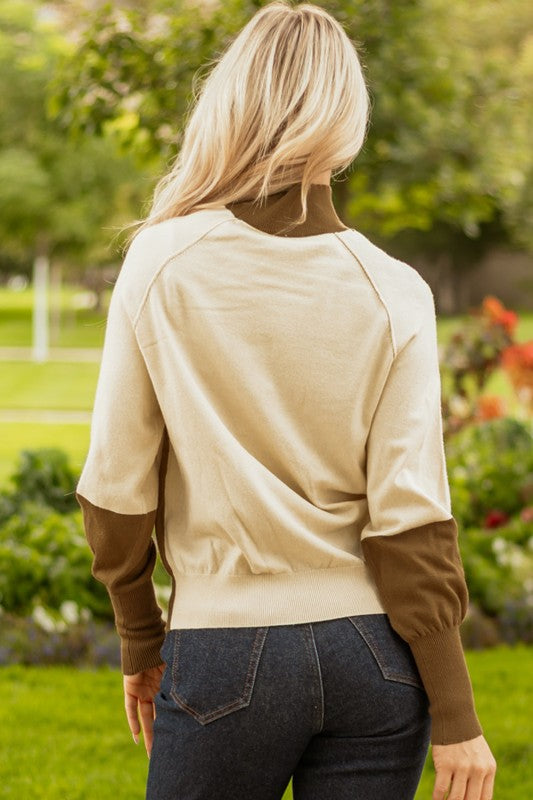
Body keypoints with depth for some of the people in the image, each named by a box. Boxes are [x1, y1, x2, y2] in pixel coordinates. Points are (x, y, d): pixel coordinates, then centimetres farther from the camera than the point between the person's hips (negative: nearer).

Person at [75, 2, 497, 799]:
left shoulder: (161, 265, -6)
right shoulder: (392, 292, -5)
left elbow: (117, 490, -3)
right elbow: (411, 518, -7)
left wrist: (140, 642, 12)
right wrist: (453, 716, -2)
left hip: (226, 650, -1)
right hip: (370, 650, 2)